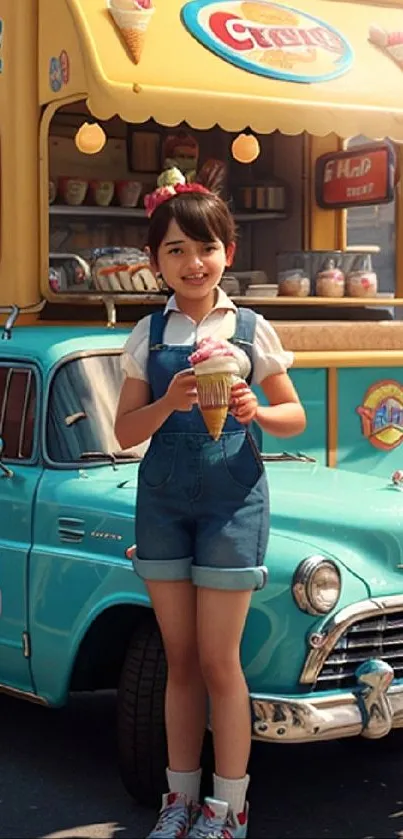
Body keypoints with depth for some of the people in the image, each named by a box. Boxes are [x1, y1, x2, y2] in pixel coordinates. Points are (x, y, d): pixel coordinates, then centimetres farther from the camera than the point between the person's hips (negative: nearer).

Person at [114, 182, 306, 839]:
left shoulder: (251, 330, 0)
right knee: (181, 661, 8)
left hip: (233, 499, -2)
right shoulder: (148, 335, 5)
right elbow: (126, 432, 3)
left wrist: (256, 411, -17)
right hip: (163, 500, 2)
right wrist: (168, 402, -17)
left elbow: (295, 417, 4)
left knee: (218, 661, -1)